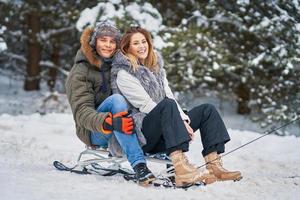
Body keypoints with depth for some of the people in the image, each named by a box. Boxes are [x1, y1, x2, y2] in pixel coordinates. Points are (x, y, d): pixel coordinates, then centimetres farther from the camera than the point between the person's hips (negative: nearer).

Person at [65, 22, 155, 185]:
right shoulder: (80, 71, -5)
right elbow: (82, 112, -17)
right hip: (94, 132, -5)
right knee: (116, 99, -34)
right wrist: (108, 123, -36)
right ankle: (138, 165, -44)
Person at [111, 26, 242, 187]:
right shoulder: (123, 74, -4)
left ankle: (214, 166, -22)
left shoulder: (156, 67, 20)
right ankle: (181, 168, -54)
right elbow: (145, 105, -12)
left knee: (207, 110, -3)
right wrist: (181, 121, -16)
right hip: (142, 134, -8)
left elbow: (169, 95, 12)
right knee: (167, 105, -34)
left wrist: (183, 120, -6)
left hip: (163, 135, 8)